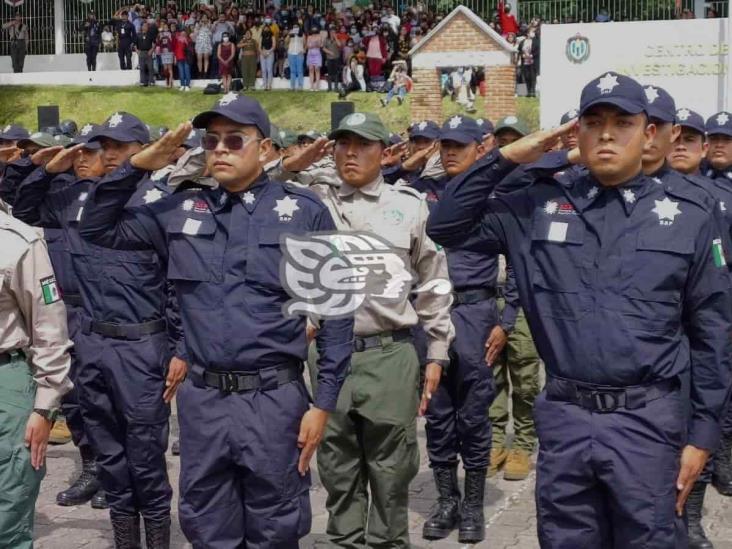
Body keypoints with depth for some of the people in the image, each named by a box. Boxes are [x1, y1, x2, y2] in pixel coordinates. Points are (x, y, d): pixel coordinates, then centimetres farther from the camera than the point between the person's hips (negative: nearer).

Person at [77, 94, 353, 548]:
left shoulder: (305, 212, -3)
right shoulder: (182, 210, 7)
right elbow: (98, 227, 14)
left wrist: (324, 403, -5)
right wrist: (138, 165, 1)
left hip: (274, 399, -3)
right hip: (201, 399, 3)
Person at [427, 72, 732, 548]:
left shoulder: (690, 216, 1)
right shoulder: (541, 206, 4)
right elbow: (446, 227, 5)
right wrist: (506, 158, -3)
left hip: (648, 421, -2)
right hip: (563, 419, 2)